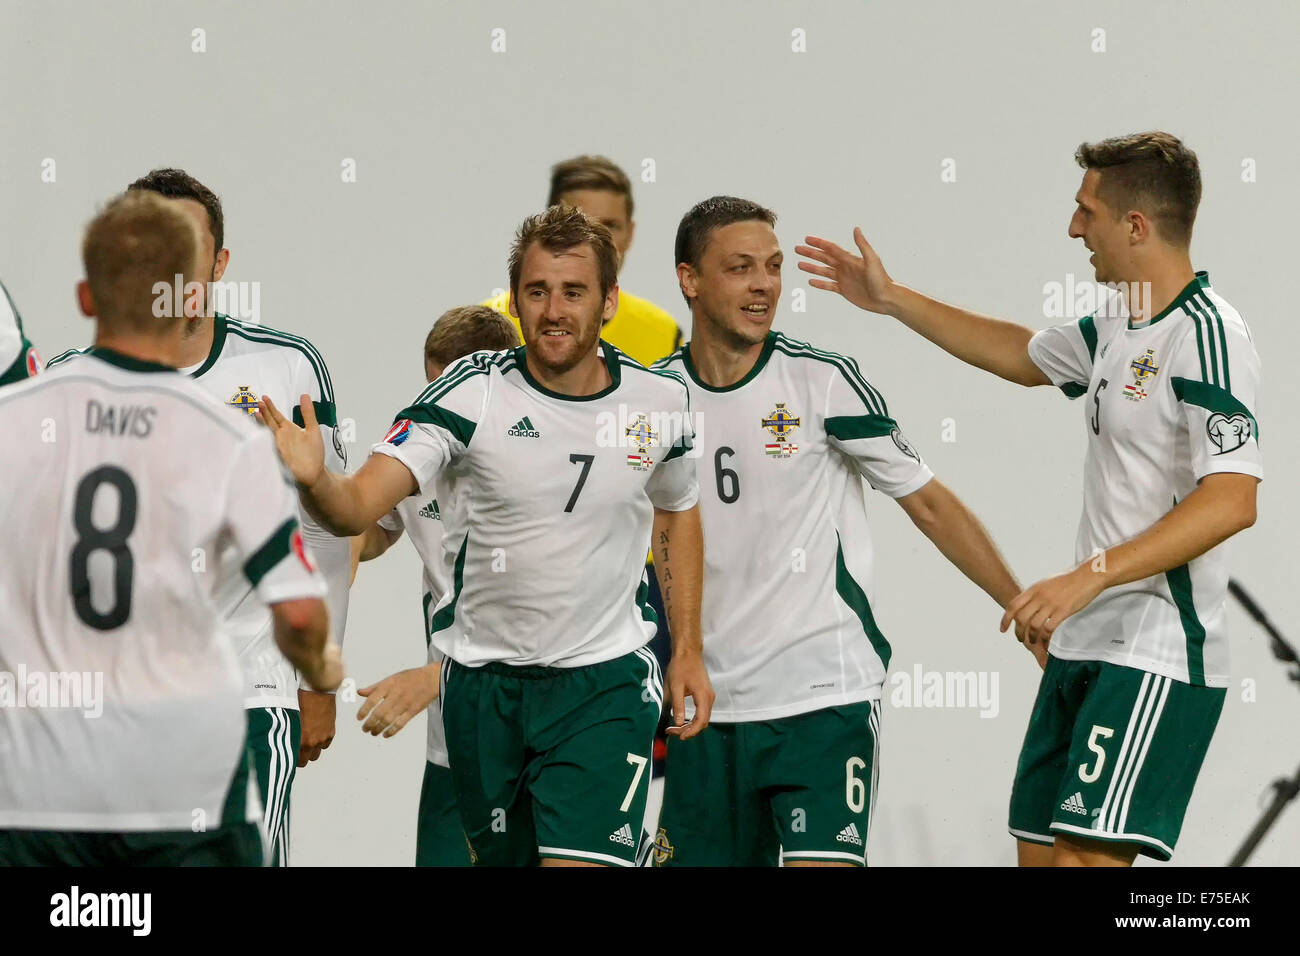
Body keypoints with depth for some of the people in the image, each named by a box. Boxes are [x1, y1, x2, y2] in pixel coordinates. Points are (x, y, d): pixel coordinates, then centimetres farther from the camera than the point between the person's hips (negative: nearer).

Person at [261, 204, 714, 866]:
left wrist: (687, 651, 14)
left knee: (579, 862, -17)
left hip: (606, 681, 0)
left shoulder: (662, 402, -4)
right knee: (502, 856, 13)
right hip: (483, 680, 1)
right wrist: (314, 481, -44)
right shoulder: (470, 394, -12)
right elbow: (360, 506, -21)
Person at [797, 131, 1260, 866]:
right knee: (1039, 849, 9)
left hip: (1158, 657, -10)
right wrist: (892, 300, 37)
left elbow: (1232, 500, -24)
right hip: (1085, 644, 10)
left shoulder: (1205, 333, -15)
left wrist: (1090, 576, -27)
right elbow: (1022, 355, 36)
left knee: (1086, 854, -19)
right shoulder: (1118, 329, 14)